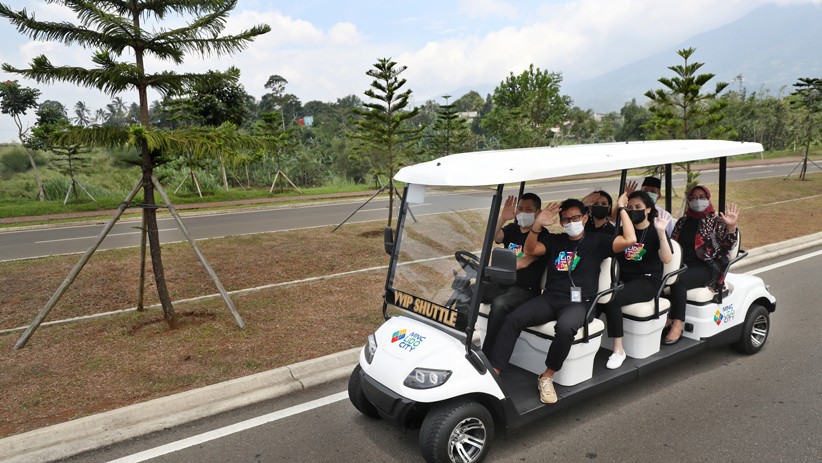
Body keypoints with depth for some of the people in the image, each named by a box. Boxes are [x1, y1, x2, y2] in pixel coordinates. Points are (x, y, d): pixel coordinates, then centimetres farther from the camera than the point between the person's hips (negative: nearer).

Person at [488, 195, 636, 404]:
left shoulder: (597, 241, 10)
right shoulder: (554, 240, 19)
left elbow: (629, 240, -4)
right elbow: (530, 250, 5)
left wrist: (622, 208, 0)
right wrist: (538, 225, -9)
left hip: (578, 303, -3)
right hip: (549, 299, 3)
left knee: (565, 327, -37)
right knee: (513, 318, -22)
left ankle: (547, 377, -17)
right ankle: (493, 371, -23)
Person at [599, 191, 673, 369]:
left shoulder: (655, 232, 0)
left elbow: (666, 259, -15)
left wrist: (661, 232, -26)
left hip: (648, 281, -4)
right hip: (624, 279, 5)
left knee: (612, 300, -31)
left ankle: (618, 350, -23)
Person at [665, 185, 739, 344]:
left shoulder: (716, 221, 8)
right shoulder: (682, 222, 21)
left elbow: (727, 246, -1)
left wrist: (731, 227, -18)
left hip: (706, 268, -4)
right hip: (683, 265, 4)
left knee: (678, 281, -33)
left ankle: (677, 325, -30)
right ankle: (665, 319, -23)